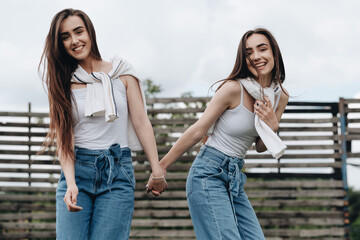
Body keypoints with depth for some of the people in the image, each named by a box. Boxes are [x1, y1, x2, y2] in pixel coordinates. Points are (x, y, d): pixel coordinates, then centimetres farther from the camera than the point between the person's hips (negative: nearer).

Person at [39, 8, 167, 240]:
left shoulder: (122, 72, 5)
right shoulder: (63, 82, 7)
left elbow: (141, 122, 3)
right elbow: (64, 138, -1)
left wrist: (157, 170, -4)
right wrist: (71, 183, -16)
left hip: (117, 171, -1)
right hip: (77, 170, 1)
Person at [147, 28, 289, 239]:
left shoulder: (280, 97, 7)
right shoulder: (234, 89, -13)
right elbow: (197, 131, -7)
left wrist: (272, 126, -7)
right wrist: (161, 167, -4)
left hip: (235, 179, 7)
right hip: (209, 174, -7)